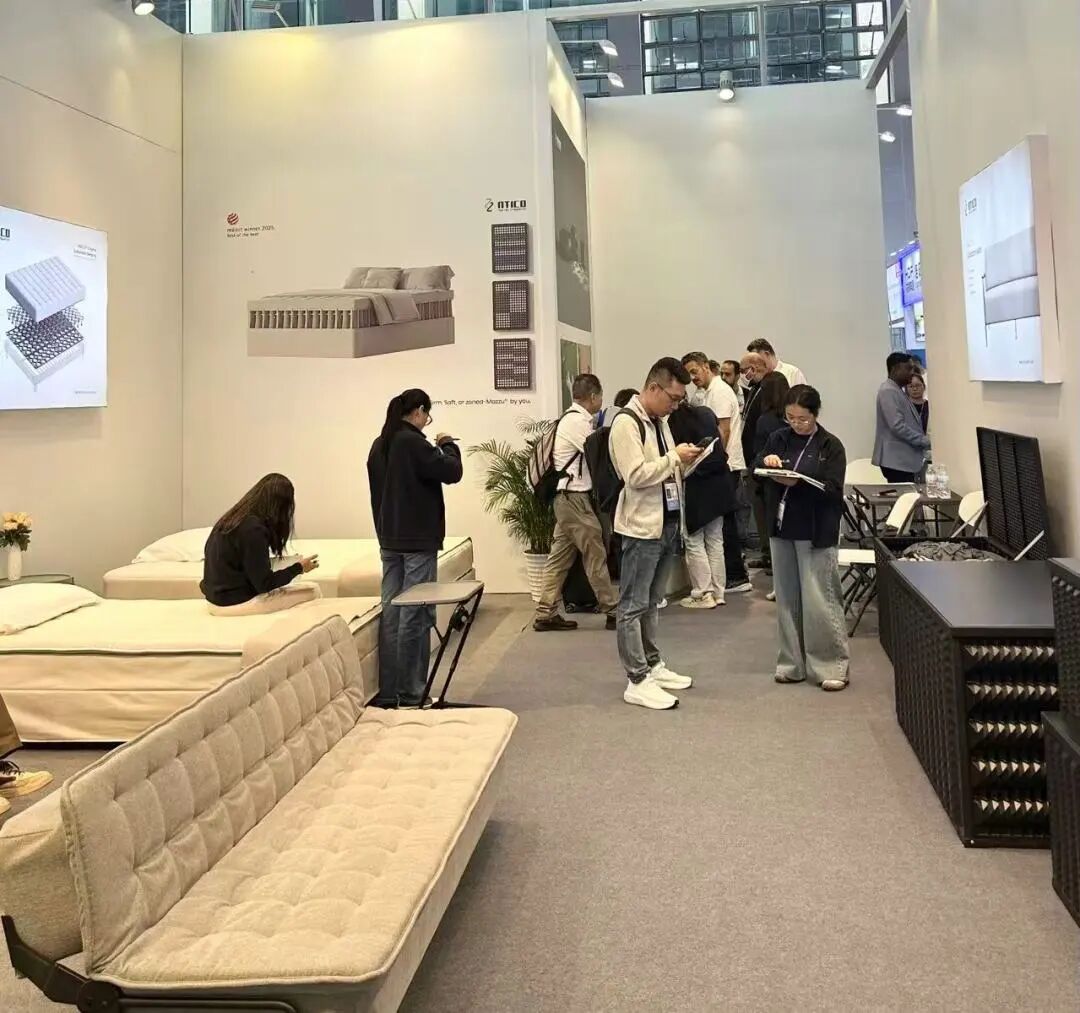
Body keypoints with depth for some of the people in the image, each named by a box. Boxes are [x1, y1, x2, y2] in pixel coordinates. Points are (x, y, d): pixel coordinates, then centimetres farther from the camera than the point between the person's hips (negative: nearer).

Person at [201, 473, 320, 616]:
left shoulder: (232, 518, 6)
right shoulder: (254, 529, -20)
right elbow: (264, 584, -16)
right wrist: (298, 568, -5)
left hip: (217, 598, 9)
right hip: (236, 602, -9)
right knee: (312, 591, -3)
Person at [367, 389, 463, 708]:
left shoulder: (380, 445, 11)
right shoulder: (412, 442, -15)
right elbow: (452, 472, -15)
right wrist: (448, 445, 2)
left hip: (389, 540, 8)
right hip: (418, 540, -8)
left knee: (391, 613, 9)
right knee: (415, 615, -3)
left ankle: (387, 693, 13)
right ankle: (411, 694, 1)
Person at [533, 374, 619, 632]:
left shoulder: (572, 419, 16)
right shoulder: (577, 421, -15)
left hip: (568, 497, 10)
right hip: (574, 498, -10)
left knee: (560, 556, 9)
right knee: (596, 554, -2)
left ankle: (546, 614, 12)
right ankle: (612, 610, 7)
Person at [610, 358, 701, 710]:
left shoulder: (660, 422, 14)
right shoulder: (626, 423, -14)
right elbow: (635, 476, -22)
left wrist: (683, 462, 4)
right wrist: (675, 457, -16)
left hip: (667, 523, 9)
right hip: (642, 526, -9)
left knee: (651, 602, 18)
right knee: (633, 605, -1)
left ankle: (653, 666, 28)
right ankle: (637, 682, 3)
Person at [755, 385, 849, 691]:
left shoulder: (831, 446, -5)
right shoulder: (779, 438, 7)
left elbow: (833, 490, -12)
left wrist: (798, 482, -24)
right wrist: (766, 461, -10)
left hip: (816, 533, -5)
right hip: (781, 528, 5)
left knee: (819, 601, -4)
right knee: (787, 599, 10)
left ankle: (832, 665, 7)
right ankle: (793, 662, 20)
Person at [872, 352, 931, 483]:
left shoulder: (898, 391, 18)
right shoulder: (888, 391, -13)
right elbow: (898, 427, -22)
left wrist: (924, 441, 13)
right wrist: (925, 441, -16)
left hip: (904, 460, 10)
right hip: (897, 461, -10)